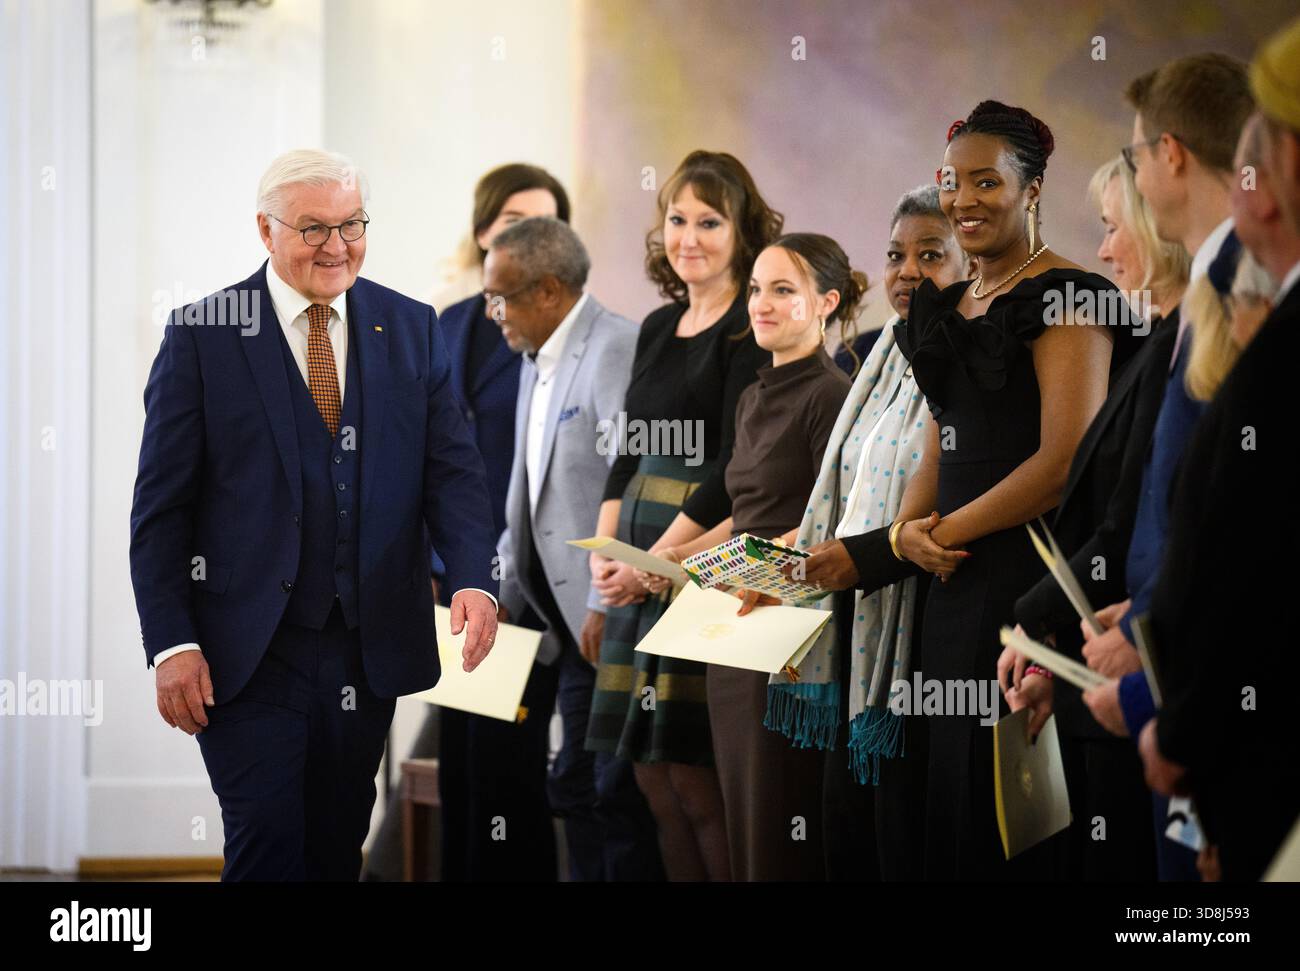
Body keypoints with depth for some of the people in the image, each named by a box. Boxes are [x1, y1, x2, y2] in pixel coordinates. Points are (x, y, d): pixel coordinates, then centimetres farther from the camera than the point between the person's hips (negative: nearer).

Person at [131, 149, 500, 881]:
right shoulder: (203, 336, -3)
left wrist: (473, 579, -16)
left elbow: (452, 469, 3)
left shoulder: (411, 329, 8)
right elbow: (161, 507, -3)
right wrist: (172, 642, -10)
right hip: (248, 652, -4)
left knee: (339, 849, 10)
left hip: (367, 649, 4)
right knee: (269, 846, -10)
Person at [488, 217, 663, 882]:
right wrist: (507, 597, 16)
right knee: (576, 789, 12)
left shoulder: (614, 350, -14)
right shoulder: (536, 363, 17)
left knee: (619, 793, -7)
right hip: (577, 625, 10)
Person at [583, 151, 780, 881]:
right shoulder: (659, 329, 16)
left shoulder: (752, 329, -7)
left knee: (695, 777, -8)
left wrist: (654, 561, -15)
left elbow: (735, 466, -13)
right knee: (653, 773, 5)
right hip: (641, 567, 7)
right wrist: (606, 550, 2)